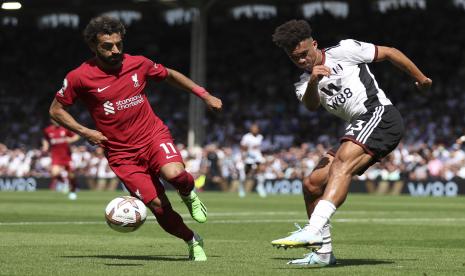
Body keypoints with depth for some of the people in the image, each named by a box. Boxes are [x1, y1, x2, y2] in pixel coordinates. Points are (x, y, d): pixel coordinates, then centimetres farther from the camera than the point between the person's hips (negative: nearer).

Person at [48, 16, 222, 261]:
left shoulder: (138, 64, -1)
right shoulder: (79, 77, -8)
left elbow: (169, 75, 19)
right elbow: (56, 110, 5)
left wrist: (205, 95, 17)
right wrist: (85, 132, -8)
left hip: (154, 135, 1)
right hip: (121, 153, -1)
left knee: (174, 173, -32)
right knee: (158, 206, -11)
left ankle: (188, 194, 4)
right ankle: (193, 242, 13)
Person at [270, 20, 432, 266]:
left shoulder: (343, 50, 4)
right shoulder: (303, 84, 17)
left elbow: (389, 53, 11)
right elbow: (311, 105, -7)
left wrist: (421, 79, 17)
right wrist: (313, 82, -28)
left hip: (380, 114, -8)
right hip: (358, 130, 8)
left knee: (343, 162, -32)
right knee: (312, 184, 1)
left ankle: (314, 230, -51)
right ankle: (323, 252, 10)